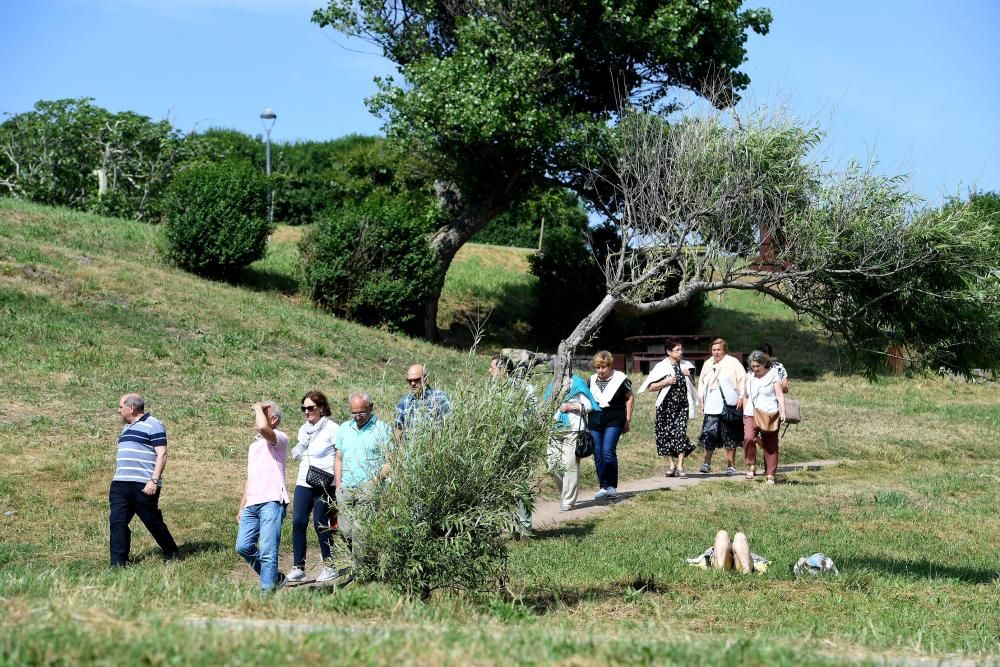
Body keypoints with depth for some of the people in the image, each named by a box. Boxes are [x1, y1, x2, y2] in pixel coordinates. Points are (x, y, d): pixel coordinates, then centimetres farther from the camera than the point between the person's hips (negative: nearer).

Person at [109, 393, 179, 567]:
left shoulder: (153, 425, -5)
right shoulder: (127, 428, 22)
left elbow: (161, 455, -12)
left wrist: (154, 480, -20)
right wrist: (116, 482, 25)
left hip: (144, 486, -8)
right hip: (120, 484, 8)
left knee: (153, 522, 1)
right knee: (117, 522, -3)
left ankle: (173, 555, 19)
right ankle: (118, 564, -2)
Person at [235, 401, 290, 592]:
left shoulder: (279, 439, -3)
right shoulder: (254, 445, 26)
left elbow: (263, 428, -27)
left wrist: (259, 407, -8)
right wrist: (241, 507, 23)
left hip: (272, 503, -9)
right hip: (252, 504, 9)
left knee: (267, 551, -10)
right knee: (243, 547, 4)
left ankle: (267, 590, -6)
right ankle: (274, 577, 19)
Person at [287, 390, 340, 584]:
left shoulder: (332, 428, -6)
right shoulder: (304, 429, 16)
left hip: (325, 484, -6)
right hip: (303, 482, 6)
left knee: (321, 523, -6)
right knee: (298, 522, -4)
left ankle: (330, 566, 6)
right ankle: (298, 567, 0)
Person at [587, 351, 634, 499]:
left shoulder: (620, 379, -2)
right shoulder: (592, 380, 10)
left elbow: (630, 398, 7)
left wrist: (628, 420, 4)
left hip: (614, 421, -5)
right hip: (595, 422, 5)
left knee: (608, 451, -18)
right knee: (598, 456, 3)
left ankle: (612, 486, -10)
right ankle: (603, 487, 11)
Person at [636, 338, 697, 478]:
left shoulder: (685, 366, 10)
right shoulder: (661, 367, -1)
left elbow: (692, 386, 18)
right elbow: (651, 387, -3)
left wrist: (689, 377, -1)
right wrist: (665, 382, -16)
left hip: (682, 405, 1)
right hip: (666, 406, -1)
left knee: (681, 433, -12)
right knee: (666, 434, 3)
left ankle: (680, 466, -15)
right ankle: (672, 464, 17)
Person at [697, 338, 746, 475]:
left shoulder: (733, 362, 1)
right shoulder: (707, 364, 16)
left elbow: (742, 380, -4)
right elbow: (701, 383, 22)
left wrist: (741, 397, -12)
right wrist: (701, 402, 16)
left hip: (729, 406, -3)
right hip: (712, 407, 3)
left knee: (730, 438, 2)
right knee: (709, 434, -8)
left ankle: (731, 466, 10)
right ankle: (707, 463, 2)